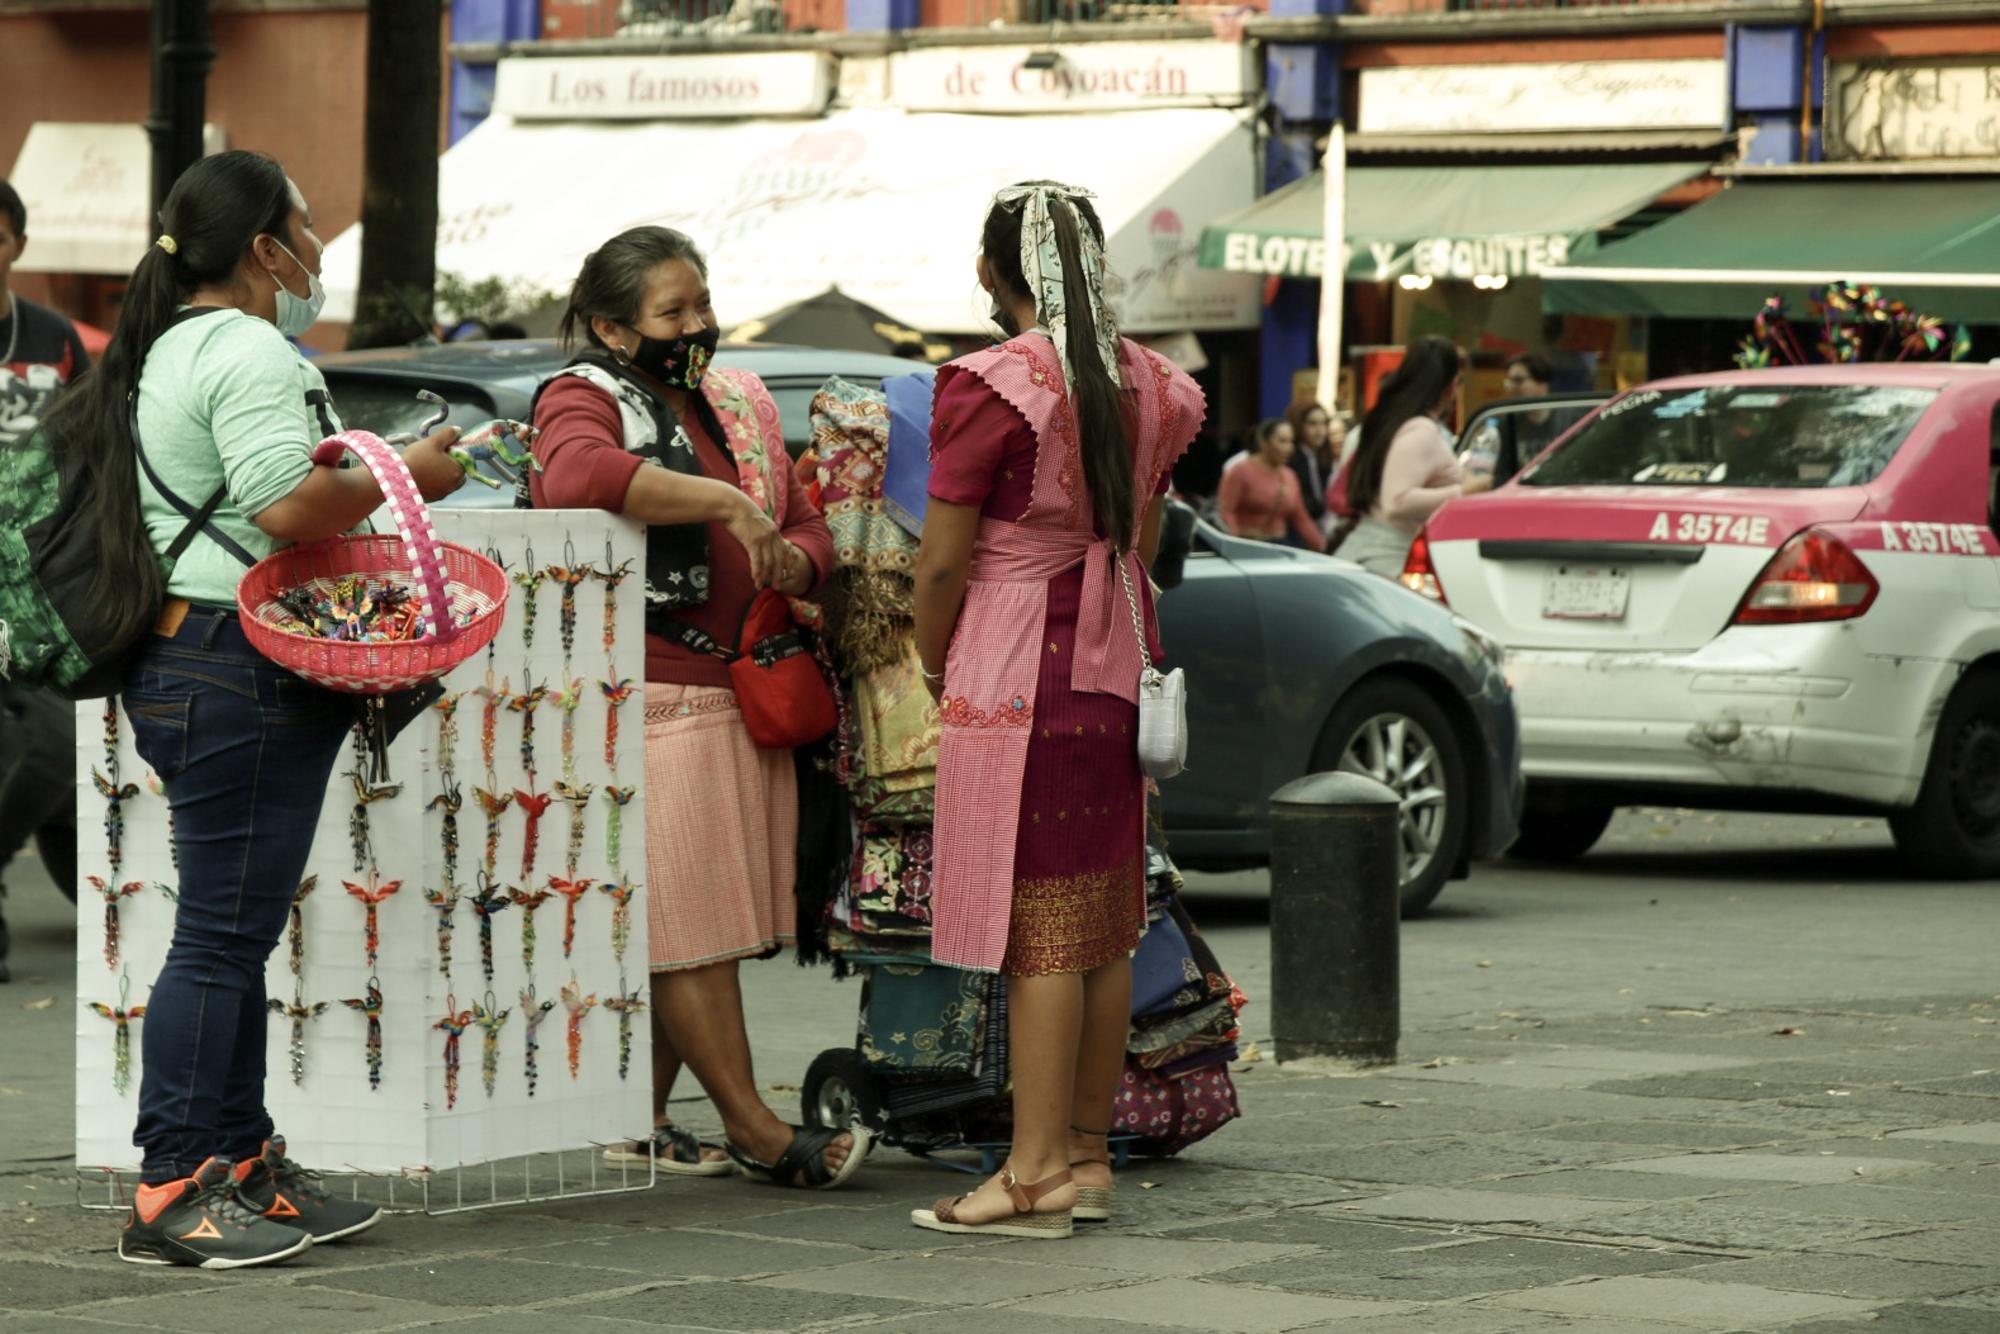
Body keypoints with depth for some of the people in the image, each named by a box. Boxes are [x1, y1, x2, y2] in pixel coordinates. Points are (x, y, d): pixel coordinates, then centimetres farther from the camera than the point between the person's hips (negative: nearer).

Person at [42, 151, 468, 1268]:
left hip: (185, 662, 11)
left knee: (239, 933, 13)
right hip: (240, 669, -11)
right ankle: (174, 1192, -8)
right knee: (222, 935, -9)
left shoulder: (168, 349, 21)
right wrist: (404, 478, -10)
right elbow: (289, 505, -24)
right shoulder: (250, 351, -13)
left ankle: (244, 1164, 17)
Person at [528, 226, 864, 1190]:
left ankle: (640, 1119, 13)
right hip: (653, 702, -8)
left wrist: (797, 559, 0)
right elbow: (576, 474, -29)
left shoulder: (738, 403, 19)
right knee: (689, 923, -6)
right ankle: (754, 1130, -5)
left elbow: (806, 522, 25)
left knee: (693, 925, 7)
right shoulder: (583, 398, -5)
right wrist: (725, 501, -29)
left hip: (748, 701, 8)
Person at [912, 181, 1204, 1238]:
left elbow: (942, 563, -11)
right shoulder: (1146, 384, 8)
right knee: (1104, 928, 11)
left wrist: (934, 666, 4)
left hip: (1016, 677, -7)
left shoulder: (993, 386, -14)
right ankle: (1088, 1157, 17)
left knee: (1039, 933, -7)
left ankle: (1035, 1178, -6)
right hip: (1115, 672, 7)